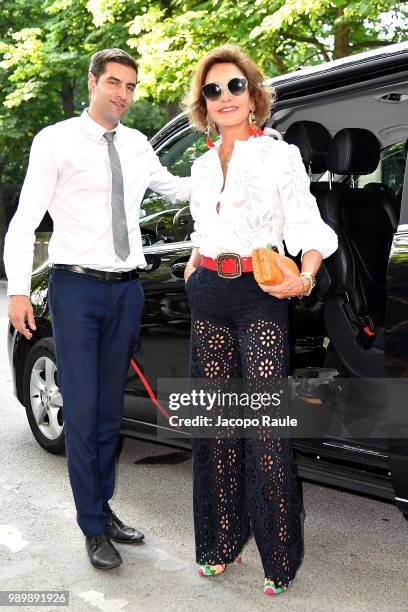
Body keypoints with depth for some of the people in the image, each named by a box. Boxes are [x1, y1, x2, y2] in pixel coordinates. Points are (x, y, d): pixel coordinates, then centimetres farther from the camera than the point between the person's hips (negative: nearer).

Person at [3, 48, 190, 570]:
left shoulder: (137, 146, 11)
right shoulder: (56, 141, -2)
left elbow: (176, 188, 28)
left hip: (126, 289, 5)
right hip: (77, 287, -4)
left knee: (110, 410, 11)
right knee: (82, 412, -4)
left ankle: (104, 508, 25)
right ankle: (93, 527, 9)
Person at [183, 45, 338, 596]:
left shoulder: (280, 156, 1)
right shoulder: (202, 165, 16)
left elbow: (309, 231, -5)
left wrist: (304, 276, -22)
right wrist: (195, 267, 13)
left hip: (261, 296, -5)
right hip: (209, 297, 5)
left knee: (266, 425, -7)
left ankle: (279, 556, 8)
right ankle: (222, 541, 21)